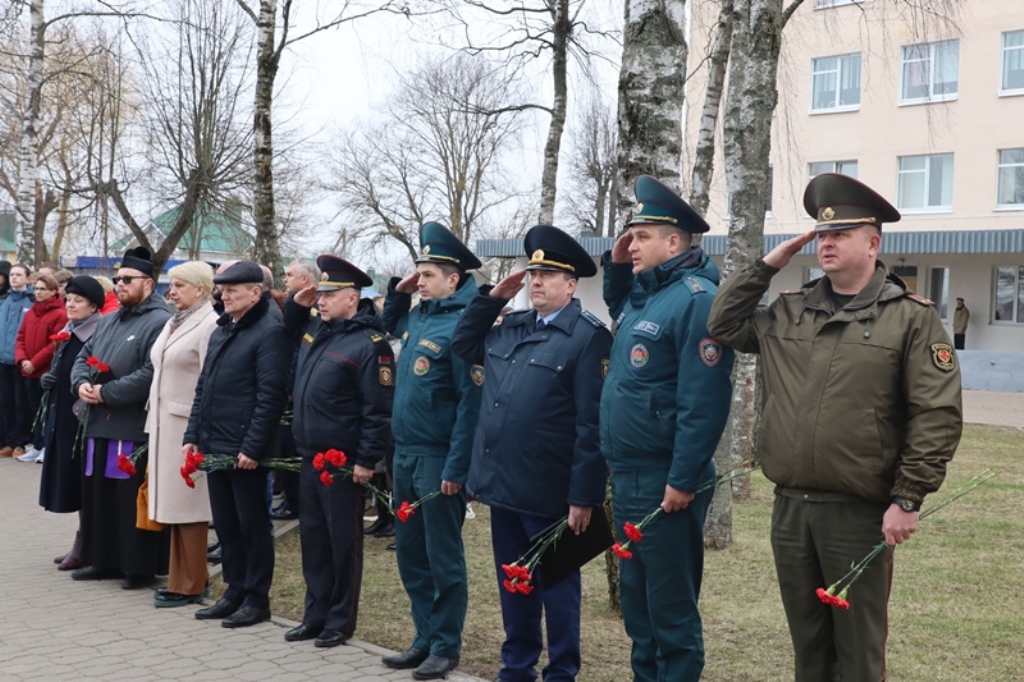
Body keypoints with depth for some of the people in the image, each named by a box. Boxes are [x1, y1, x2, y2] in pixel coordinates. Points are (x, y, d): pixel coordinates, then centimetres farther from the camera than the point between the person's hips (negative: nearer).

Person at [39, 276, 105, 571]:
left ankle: (85, 545, 5)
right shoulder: (66, 333, 15)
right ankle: (82, 542, 19)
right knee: (72, 481, 11)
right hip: (62, 415, 9)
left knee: (83, 481, -3)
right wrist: (47, 378, 3)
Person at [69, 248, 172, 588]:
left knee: (132, 501, -2)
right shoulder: (111, 319, 17)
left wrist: (106, 393, -18)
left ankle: (139, 567, 9)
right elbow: (84, 355, 20)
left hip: (133, 427, -9)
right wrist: (81, 384, -2)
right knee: (98, 495, 15)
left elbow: (151, 375, -23)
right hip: (99, 423, 9)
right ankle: (103, 560, 26)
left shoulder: (159, 322, -13)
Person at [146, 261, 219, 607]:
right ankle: (184, 576, 20)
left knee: (187, 504, -2)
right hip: (164, 423, 9)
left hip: (188, 426, -9)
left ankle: (189, 585, 7)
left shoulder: (209, 325, -13)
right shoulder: (174, 322, 16)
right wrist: (154, 421, 14)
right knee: (174, 503, 12)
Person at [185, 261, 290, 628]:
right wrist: (193, 435, 12)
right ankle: (234, 592, 25)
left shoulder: (269, 332, -12)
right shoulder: (221, 331, 15)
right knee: (225, 523, 14)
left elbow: (270, 396, -18)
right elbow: (203, 387, 18)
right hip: (214, 446, 8)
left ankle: (257, 599, 12)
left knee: (252, 525, 2)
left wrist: (253, 447, -20)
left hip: (246, 451, -8)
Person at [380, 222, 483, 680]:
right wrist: (397, 291, 14)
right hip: (405, 453, 9)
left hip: (438, 458, -9)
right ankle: (425, 639, 26)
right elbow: (390, 324, 35)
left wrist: (456, 467, -21)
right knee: (410, 552, 14)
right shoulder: (418, 315, 10)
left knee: (443, 556, 2)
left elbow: (472, 402, -19)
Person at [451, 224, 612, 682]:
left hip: (548, 492, -7)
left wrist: (583, 496, -19)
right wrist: (491, 298, 12)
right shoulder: (511, 328, 12)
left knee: (556, 586, 8)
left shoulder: (588, 337, -11)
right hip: (502, 484, 7)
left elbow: (591, 425, -16)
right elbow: (462, 345, 27)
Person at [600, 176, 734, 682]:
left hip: (664, 483, -9)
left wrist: (684, 480, -22)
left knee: (670, 607, 1)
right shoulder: (642, 293, 11)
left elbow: (704, 400, -22)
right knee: (635, 597, 18)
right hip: (627, 478, 10)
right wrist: (616, 266, 17)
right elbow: (617, 313, 37)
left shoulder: (696, 299, -16)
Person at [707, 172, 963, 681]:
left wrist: (908, 499, -14)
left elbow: (937, 415, -9)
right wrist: (767, 265, 7)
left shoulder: (911, 317, -5)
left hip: (860, 515, -5)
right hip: (790, 508, 5)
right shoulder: (789, 312, 10)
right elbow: (723, 325, 15)